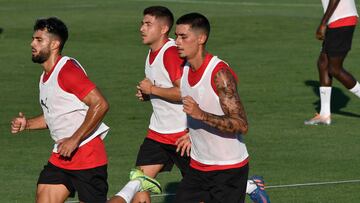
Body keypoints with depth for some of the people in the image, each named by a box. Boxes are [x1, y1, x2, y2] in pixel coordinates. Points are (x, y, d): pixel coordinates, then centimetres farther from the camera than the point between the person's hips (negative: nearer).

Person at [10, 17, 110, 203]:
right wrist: (27, 124, 9)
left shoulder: (68, 70, -16)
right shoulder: (45, 76, 13)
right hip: (60, 158, 9)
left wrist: (75, 140, -22)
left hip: (88, 157, -9)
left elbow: (100, 104, -23)